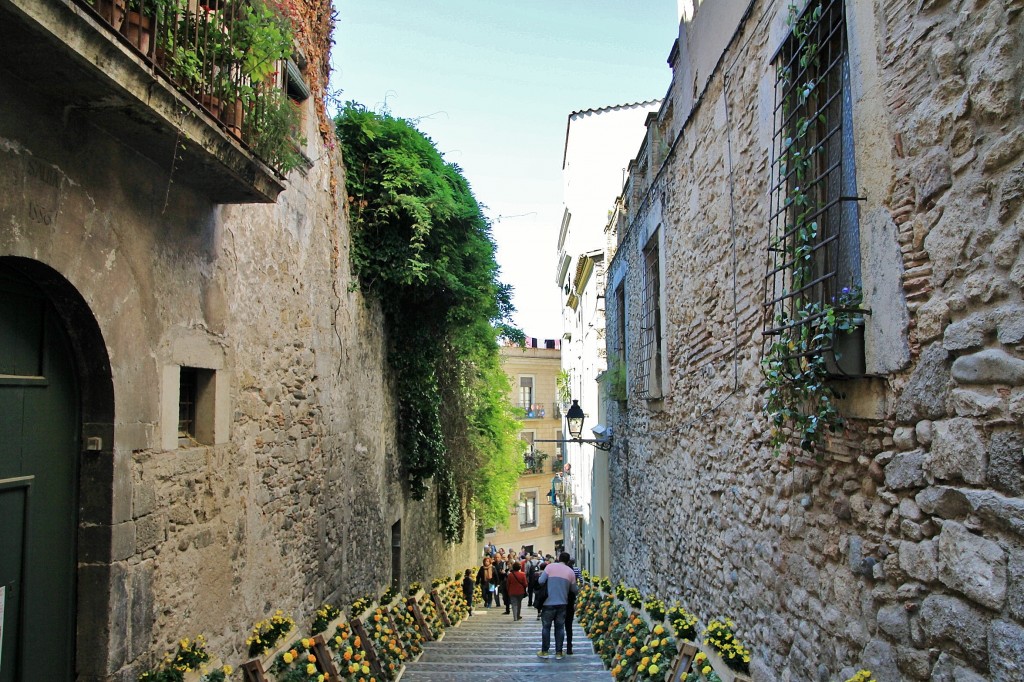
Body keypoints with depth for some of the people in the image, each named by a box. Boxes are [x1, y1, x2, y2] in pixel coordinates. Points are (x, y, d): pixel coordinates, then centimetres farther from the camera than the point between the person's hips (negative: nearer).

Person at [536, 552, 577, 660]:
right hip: (562, 603, 2)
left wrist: (539, 577, 11)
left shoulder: (550, 566, -5)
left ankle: (545, 651, 14)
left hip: (549, 602, -2)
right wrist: (578, 587, 29)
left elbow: (541, 581, -11)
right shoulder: (570, 572, 2)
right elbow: (574, 590, 7)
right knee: (560, 627, 11)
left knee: (546, 627, 9)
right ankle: (558, 652, 13)